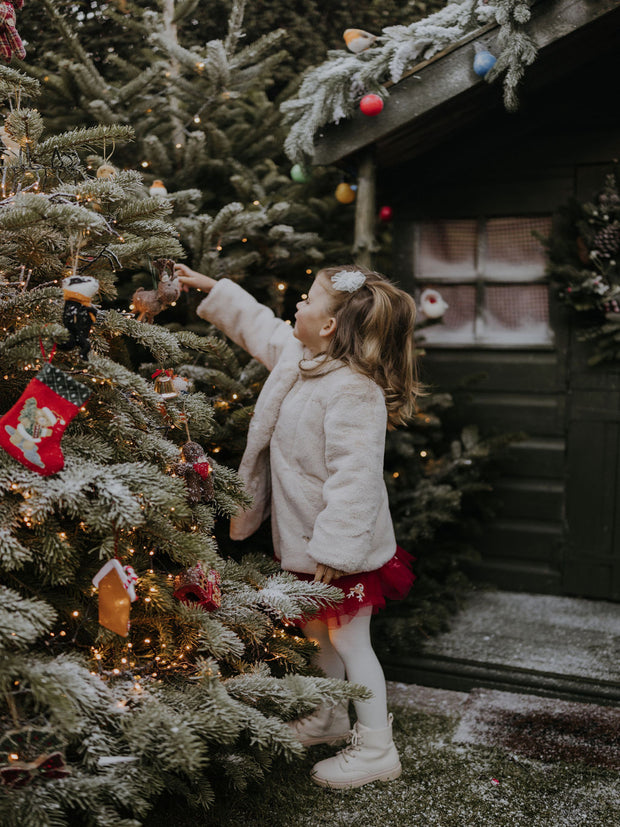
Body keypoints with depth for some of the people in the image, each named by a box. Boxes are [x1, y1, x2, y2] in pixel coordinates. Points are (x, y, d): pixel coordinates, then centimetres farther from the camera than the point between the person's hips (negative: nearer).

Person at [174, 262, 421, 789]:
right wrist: (210, 288, 25)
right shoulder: (297, 356, 2)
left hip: (343, 545, -9)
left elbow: (354, 477, -30)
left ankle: (376, 749, 22)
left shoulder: (353, 391, -28)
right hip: (304, 536, 10)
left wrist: (335, 549, -28)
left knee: (349, 642, 4)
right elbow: (258, 325, 22)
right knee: (318, 633, 23)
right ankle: (327, 720, 44)